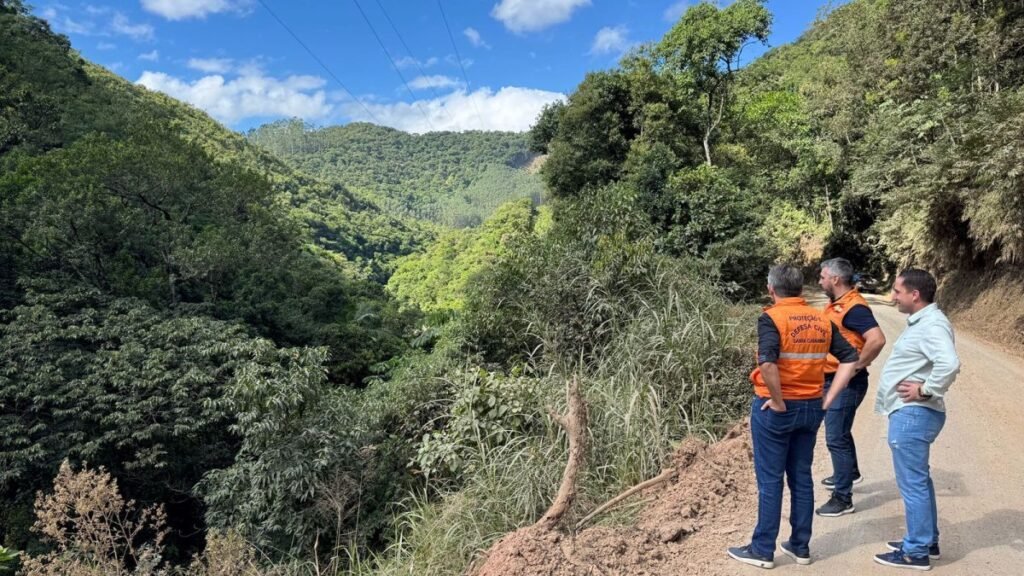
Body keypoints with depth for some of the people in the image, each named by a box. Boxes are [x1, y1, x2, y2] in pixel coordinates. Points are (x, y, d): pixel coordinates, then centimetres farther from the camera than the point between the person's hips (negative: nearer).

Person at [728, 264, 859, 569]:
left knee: (770, 480, 4)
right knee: (802, 478, 16)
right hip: (811, 408, 6)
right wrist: (828, 399, 4)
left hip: (776, 409, -6)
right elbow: (850, 359, 5)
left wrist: (778, 402, -17)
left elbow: (767, 364, -30)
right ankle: (800, 546, 26)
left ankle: (763, 549, 14)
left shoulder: (771, 318, -15)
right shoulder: (821, 320, 4)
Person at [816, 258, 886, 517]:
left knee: (836, 438, -6)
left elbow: (877, 339, -33)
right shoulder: (836, 303, 9)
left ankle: (843, 498, 3)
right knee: (839, 432, 25)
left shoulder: (853, 307, -21)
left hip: (846, 383, -10)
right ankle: (850, 473, 46)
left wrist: (856, 366, -23)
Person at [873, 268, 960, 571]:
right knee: (918, 480, 20)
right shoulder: (921, 322, 13)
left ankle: (916, 552, 8)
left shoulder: (932, 325, -20)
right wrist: (924, 387, 12)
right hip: (910, 413, 11)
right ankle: (926, 541, 33)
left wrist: (925, 390, -23)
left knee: (912, 484, -2)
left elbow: (950, 364, -34)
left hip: (913, 415, -11)